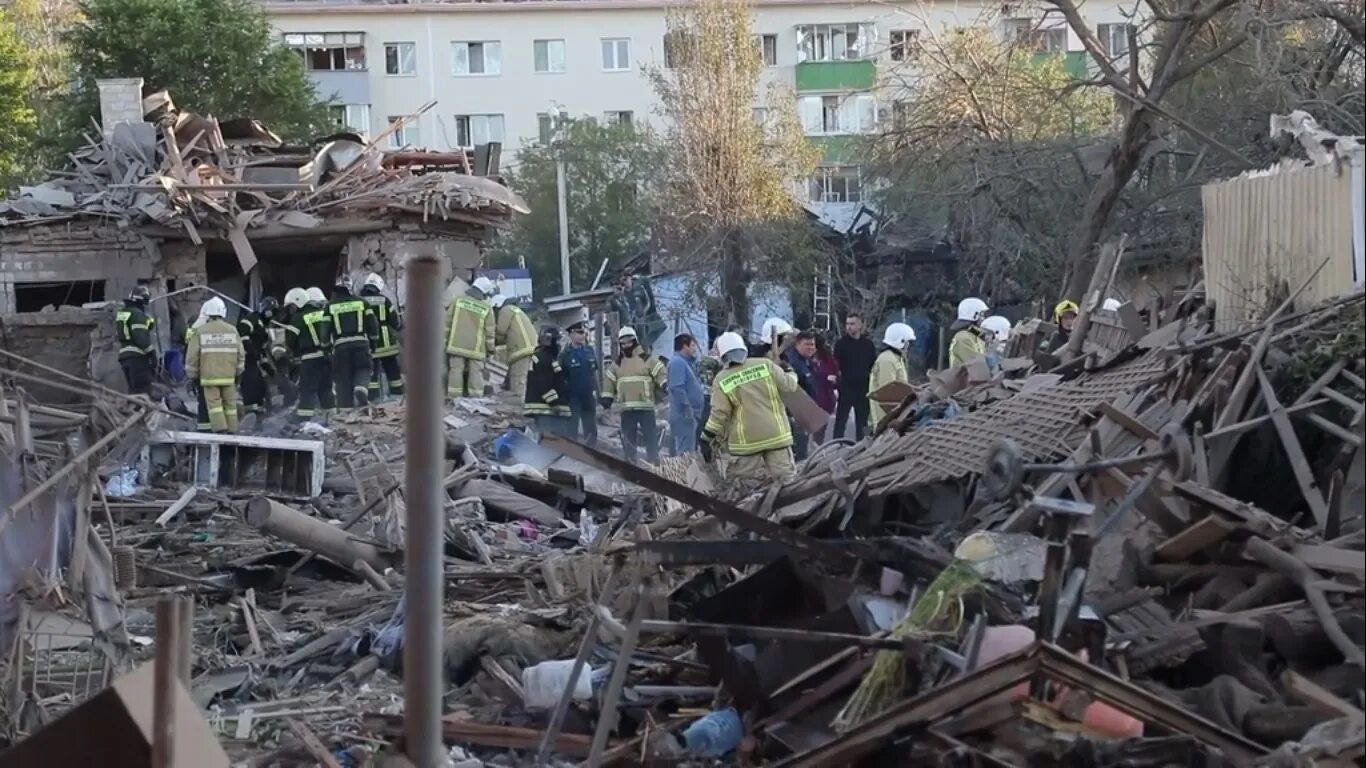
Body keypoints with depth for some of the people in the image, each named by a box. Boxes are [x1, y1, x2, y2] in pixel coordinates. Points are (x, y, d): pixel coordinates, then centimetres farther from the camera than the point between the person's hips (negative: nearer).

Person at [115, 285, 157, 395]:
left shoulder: (121, 314, 20)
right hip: (137, 356, -9)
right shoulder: (137, 314, -10)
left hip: (124, 354, 9)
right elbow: (141, 337, -18)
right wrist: (152, 353, -14)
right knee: (142, 389, -12)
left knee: (133, 389, 13)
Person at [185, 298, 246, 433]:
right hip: (228, 376, 3)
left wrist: (192, 375, 9)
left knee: (214, 404, -3)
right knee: (230, 404, 10)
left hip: (209, 377, -3)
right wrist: (238, 371, 21)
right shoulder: (232, 330, 5)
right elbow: (240, 354, 8)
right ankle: (231, 431, 13)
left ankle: (220, 430, -16)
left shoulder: (200, 332, -3)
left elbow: (192, 356, -2)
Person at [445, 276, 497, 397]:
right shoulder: (486, 309, -2)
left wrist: (445, 341, 11)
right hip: (476, 348, -1)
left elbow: (447, 323, 4)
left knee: (456, 372, 3)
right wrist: (490, 349, 10)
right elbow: (489, 332, 0)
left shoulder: (458, 301, 3)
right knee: (476, 374, 4)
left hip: (456, 346, 1)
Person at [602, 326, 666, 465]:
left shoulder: (648, 360, 0)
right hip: (626, 408, 4)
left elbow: (660, 374, -7)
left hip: (645, 406, -4)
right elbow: (610, 381, 18)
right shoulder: (617, 365, 14)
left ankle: (653, 463, 1)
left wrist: (667, 386, -23)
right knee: (628, 438, 9)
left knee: (650, 437, -4)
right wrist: (606, 398, 10)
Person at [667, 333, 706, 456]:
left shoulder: (685, 362, 20)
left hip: (690, 415, 11)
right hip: (684, 415, -11)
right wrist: (688, 410, -24)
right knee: (686, 453, -11)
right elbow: (677, 388, -23)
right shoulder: (677, 362, -13)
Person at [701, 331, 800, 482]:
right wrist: (792, 375, 25)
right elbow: (788, 385, 2)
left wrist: (706, 439, 1)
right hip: (777, 435, 1)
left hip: (746, 441, -1)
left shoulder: (722, 380, -3)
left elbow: (719, 414, -8)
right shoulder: (765, 365, -1)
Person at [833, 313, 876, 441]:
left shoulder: (868, 344, 7)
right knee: (841, 421, -4)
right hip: (846, 388, -3)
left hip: (863, 388, 3)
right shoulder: (841, 343, -2)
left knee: (862, 421, 10)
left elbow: (874, 365, 12)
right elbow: (835, 366, -4)